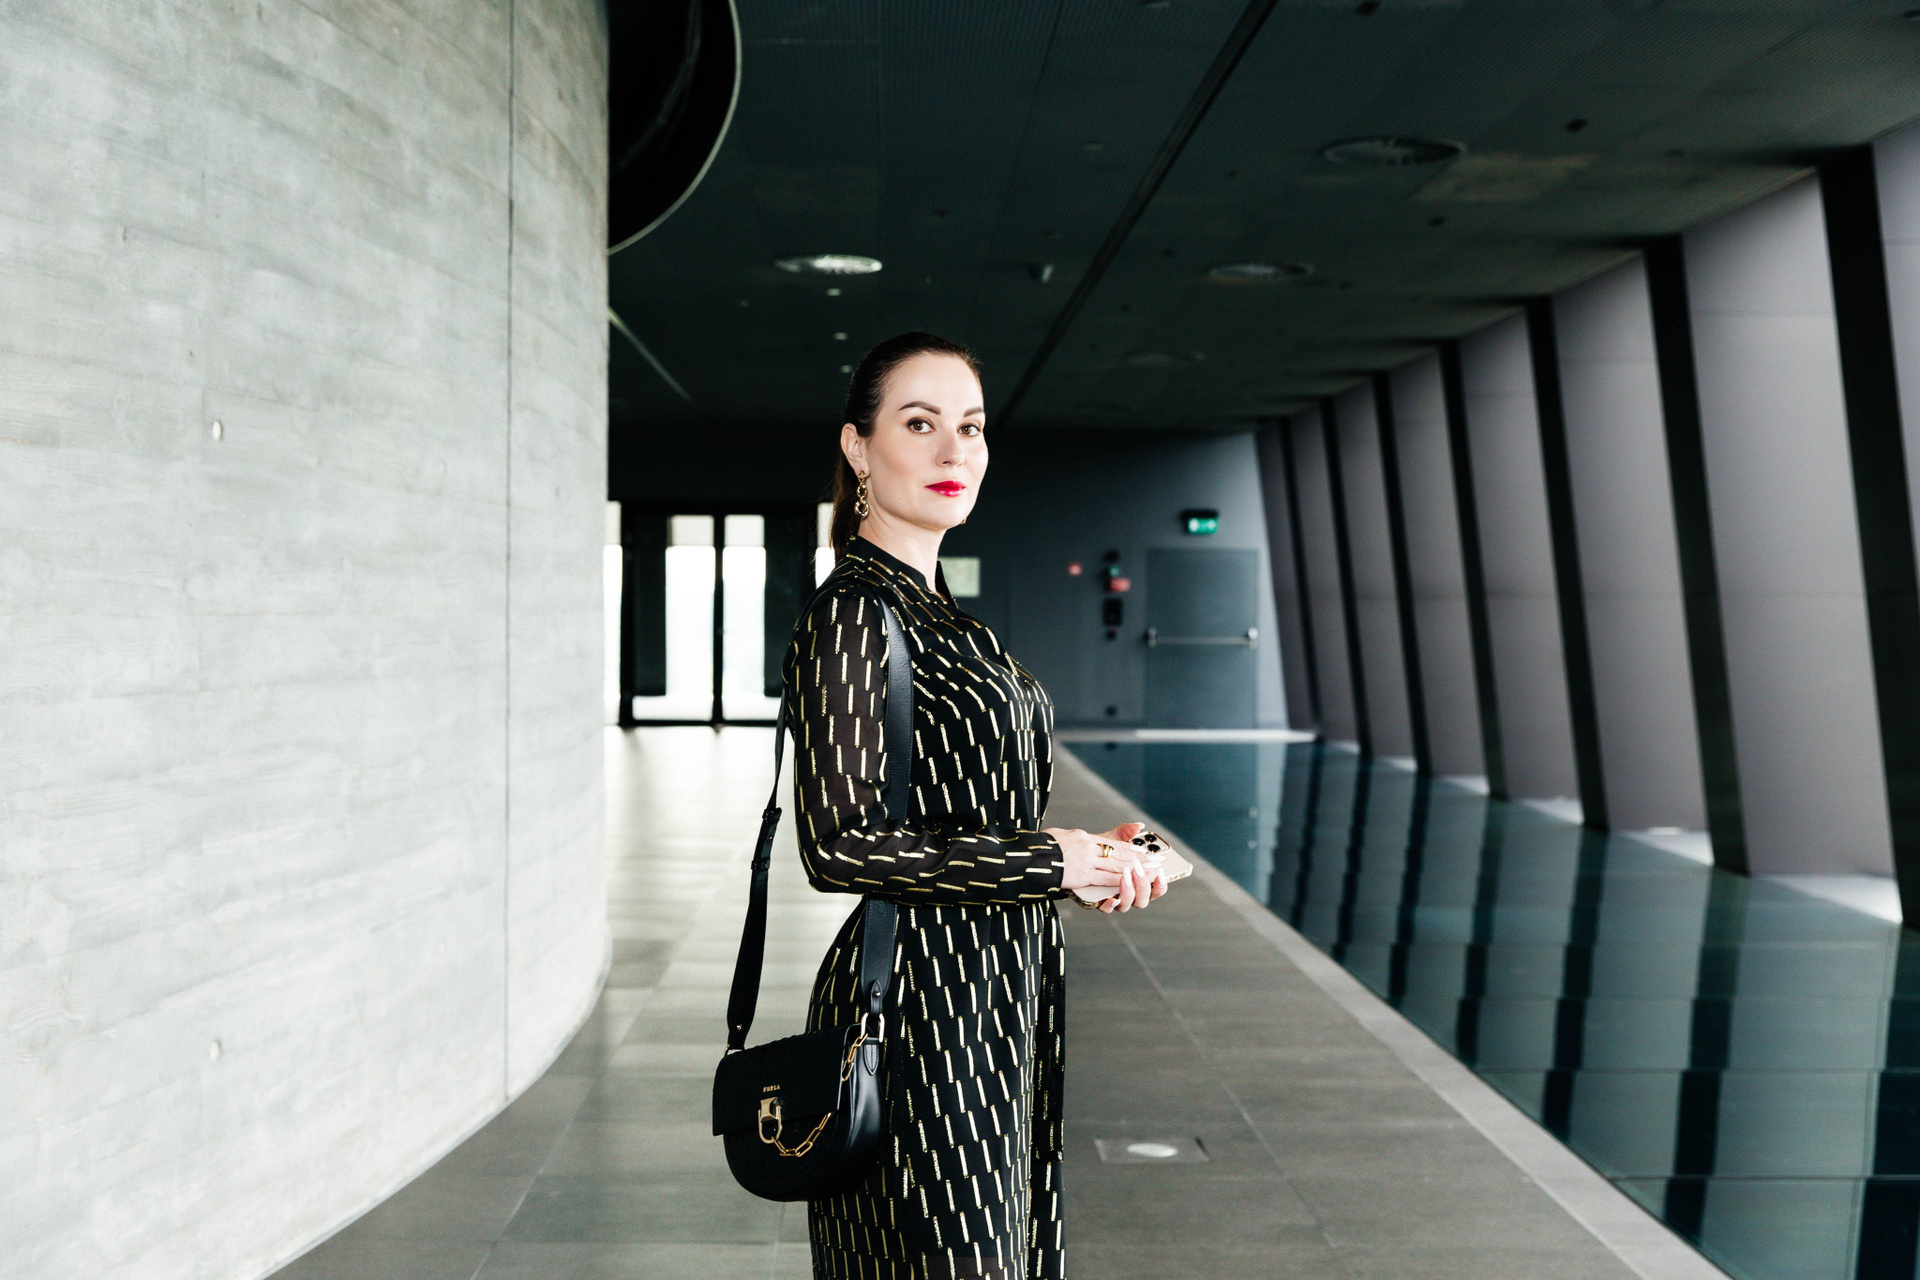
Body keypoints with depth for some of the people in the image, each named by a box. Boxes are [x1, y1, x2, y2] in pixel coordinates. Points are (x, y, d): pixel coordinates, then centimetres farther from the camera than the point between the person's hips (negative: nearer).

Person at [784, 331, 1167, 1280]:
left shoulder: (936, 610, 14)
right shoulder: (852, 611, -14)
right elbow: (840, 844, -21)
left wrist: (1089, 857, 4)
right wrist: (1049, 857, -16)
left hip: (991, 1003, 9)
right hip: (921, 1004, -9)